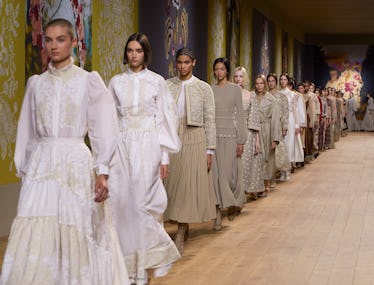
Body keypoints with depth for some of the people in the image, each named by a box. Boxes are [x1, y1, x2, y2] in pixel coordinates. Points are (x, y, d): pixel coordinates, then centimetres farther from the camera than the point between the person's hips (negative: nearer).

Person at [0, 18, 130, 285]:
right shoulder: (36, 83, 11)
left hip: (76, 162, -2)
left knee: (77, 236, -1)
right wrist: (24, 169, 12)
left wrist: (102, 172, -11)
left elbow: (103, 129, -2)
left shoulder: (89, 80, 2)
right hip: (41, 163, 3)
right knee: (34, 238, -4)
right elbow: (28, 132, 15)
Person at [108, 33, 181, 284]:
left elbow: (165, 120, 2)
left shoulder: (157, 81, 4)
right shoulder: (116, 82, 10)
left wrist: (164, 157, -3)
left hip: (148, 146, -2)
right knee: (122, 202, -2)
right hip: (122, 146, 2)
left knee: (142, 202, -7)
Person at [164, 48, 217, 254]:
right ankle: (183, 228, 22)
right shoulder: (167, 86, 6)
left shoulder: (203, 88, 3)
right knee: (171, 185, 4)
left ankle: (180, 238, 2)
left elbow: (209, 121, 2)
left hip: (193, 139, -2)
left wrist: (209, 150, -2)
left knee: (188, 186, -2)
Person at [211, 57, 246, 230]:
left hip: (230, 135, -1)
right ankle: (218, 213, 0)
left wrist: (241, 140, -3)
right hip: (214, 135, 1)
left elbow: (240, 115, 2)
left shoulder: (235, 89, 3)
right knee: (216, 173, -3)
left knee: (230, 171, 2)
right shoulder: (210, 89, 7)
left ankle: (234, 202, 29)